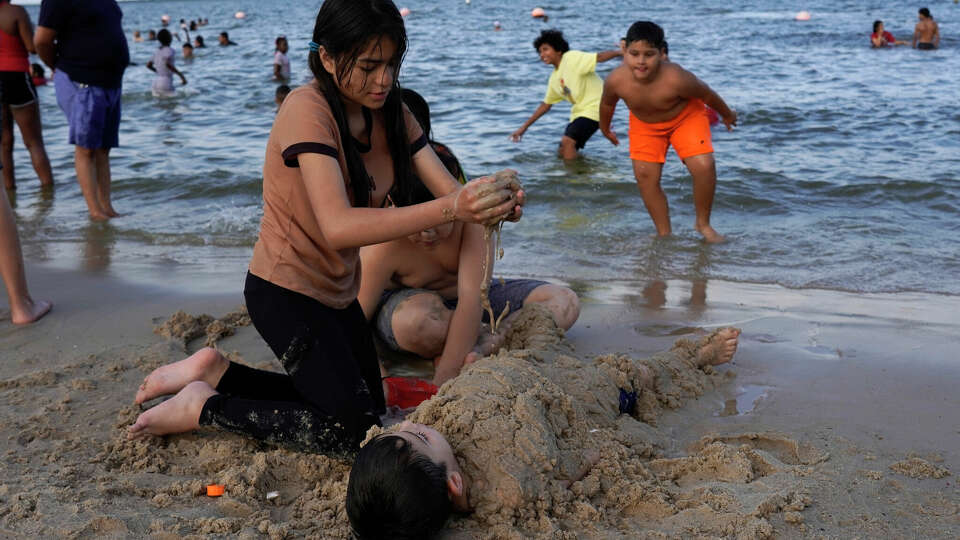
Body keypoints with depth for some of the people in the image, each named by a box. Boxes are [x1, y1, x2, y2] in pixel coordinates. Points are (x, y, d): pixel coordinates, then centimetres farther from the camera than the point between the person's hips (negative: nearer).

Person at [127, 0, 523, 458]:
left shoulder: (390, 113, -1)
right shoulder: (307, 111, -25)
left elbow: (448, 189, -10)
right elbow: (338, 226, -37)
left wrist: (490, 204, -33)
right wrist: (450, 209, -45)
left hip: (337, 293, 8)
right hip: (285, 294, -8)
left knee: (368, 405, 18)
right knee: (356, 430, -12)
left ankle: (216, 373, 21)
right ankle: (206, 408, 1)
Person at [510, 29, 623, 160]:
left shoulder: (572, 58, -8)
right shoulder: (554, 78, 15)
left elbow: (599, 57, -20)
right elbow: (546, 104, 23)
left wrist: (619, 53, -36)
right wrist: (524, 127, 23)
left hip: (594, 106, -9)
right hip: (579, 111, 9)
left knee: (567, 140, -25)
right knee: (562, 153, 10)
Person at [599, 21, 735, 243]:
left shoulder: (676, 79, -40)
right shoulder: (616, 80, -30)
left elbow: (706, 94, -19)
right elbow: (607, 104, -4)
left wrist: (728, 115, -1)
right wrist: (605, 130, 15)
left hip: (685, 116, -3)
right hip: (645, 124, 3)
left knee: (704, 167, -19)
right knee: (645, 176, -4)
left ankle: (703, 224, 5)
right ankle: (664, 235, 13)